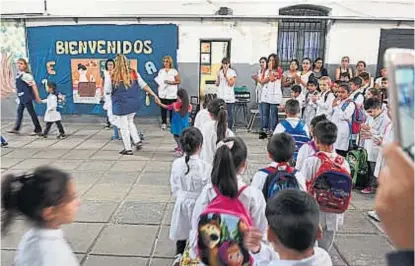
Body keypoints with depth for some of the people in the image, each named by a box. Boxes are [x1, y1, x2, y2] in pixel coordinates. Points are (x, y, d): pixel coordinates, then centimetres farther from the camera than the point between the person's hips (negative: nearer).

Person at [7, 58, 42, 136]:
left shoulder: (26, 75, -18)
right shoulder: (18, 74, 9)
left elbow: (33, 86, -18)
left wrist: (37, 97, -18)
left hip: (27, 97, -9)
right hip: (21, 97, 9)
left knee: (31, 112, -3)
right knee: (19, 111, 16)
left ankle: (38, 130, 5)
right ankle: (16, 128, 28)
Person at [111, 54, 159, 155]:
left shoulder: (113, 76, -13)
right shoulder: (134, 73, -2)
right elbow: (144, 85, 0)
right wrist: (155, 95, 4)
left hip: (121, 104, -5)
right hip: (133, 103, 5)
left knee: (124, 127, 7)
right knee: (130, 122, 26)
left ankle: (128, 149, 13)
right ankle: (138, 141, 16)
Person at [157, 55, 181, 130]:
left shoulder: (174, 71, -3)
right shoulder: (161, 71, 11)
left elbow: (179, 81, -4)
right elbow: (159, 80, 19)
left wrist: (171, 82, -17)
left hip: (171, 94, -3)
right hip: (162, 93, 4)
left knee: (172, 109, -2)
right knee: (163, 109, 5)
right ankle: (164, 123, 17)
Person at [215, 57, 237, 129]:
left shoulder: (232, 72, -1)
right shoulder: (220, 72, 12)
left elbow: (231, 83, -10)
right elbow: (217, 84, 11)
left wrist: (225, 75, -13)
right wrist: (218, 76, -5)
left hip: (229, 97, -4)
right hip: (220, 97, 4)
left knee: (229, 114, -2)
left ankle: (229, 130, 6)